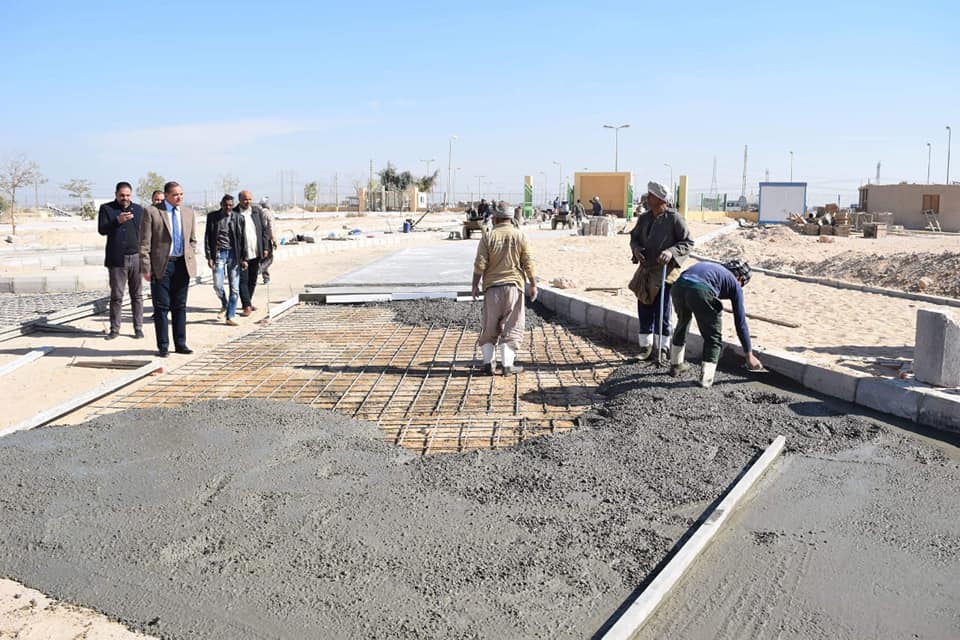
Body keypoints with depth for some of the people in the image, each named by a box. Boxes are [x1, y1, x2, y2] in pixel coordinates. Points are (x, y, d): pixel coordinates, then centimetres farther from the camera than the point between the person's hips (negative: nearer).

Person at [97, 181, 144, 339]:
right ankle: (114, 329, 9)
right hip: (117, 259, -2)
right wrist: (117, 221, -23)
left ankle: (138, 328, 12)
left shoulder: (139, 209, 12)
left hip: (136, 258, 2)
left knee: (137, 295, 6)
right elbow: (102, 230, -7)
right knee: (116, 296, 2)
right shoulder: (107, 209, 4)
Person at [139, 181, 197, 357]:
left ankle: (180, 344, 17)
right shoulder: (151, 212, -3)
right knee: (161, 307, 1)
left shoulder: (189, 213, 11)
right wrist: (146, 268, -10)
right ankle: (163, 346, 8)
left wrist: (191, 261, 7)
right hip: (161, 265, -4)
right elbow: (144, 243, -5)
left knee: (180, 306, 9)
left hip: (182, 264, 4)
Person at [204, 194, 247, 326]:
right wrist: (209, 256, -4)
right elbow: (207, 237, 4)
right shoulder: (212, 216, 4)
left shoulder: (238, 218, 5)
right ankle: (224, 305, 25)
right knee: (217, 285, -6)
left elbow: (243, 238, 6)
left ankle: (230, 317, 7)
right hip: (218, 253, 0)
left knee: (234, 288, -1)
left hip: (233, 254, 0)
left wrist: (244, 258, 1)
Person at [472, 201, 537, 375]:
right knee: (511, 327, 5)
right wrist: (533, 284, 7)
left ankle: (488, 362, 11)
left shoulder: (488, 237, -3)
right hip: (513, 285, 0)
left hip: (492, 287, 0)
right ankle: (507, 364, 1)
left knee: (489, 326, 12)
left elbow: (480, 264, -5)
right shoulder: (520, 236, -1)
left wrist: (475, 285, 4)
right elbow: (528, 263, -1)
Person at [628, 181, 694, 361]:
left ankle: (660, 349, 13)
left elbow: (688, 242, -8)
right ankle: (646, 346, 23)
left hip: (666, 270, -5)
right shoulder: (644, 218, 5)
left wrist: (671, 252, -24)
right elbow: (634, 237, 15)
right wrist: (636, 249, -6)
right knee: (644, 309, 10)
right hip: (646, 270, 5)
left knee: (662, 311, 0)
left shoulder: (674, 218, -11)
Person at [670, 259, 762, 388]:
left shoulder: (713, 268, 39)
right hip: (700, 291, -6)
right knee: (713, 337, 15)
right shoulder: (734, 284, 23)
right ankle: (706, 379, 8)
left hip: (678, 286, 6)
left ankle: (675, 365, 46)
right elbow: (740, 322, 24)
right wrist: (749, 355, 32)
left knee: (682, 323, 34)